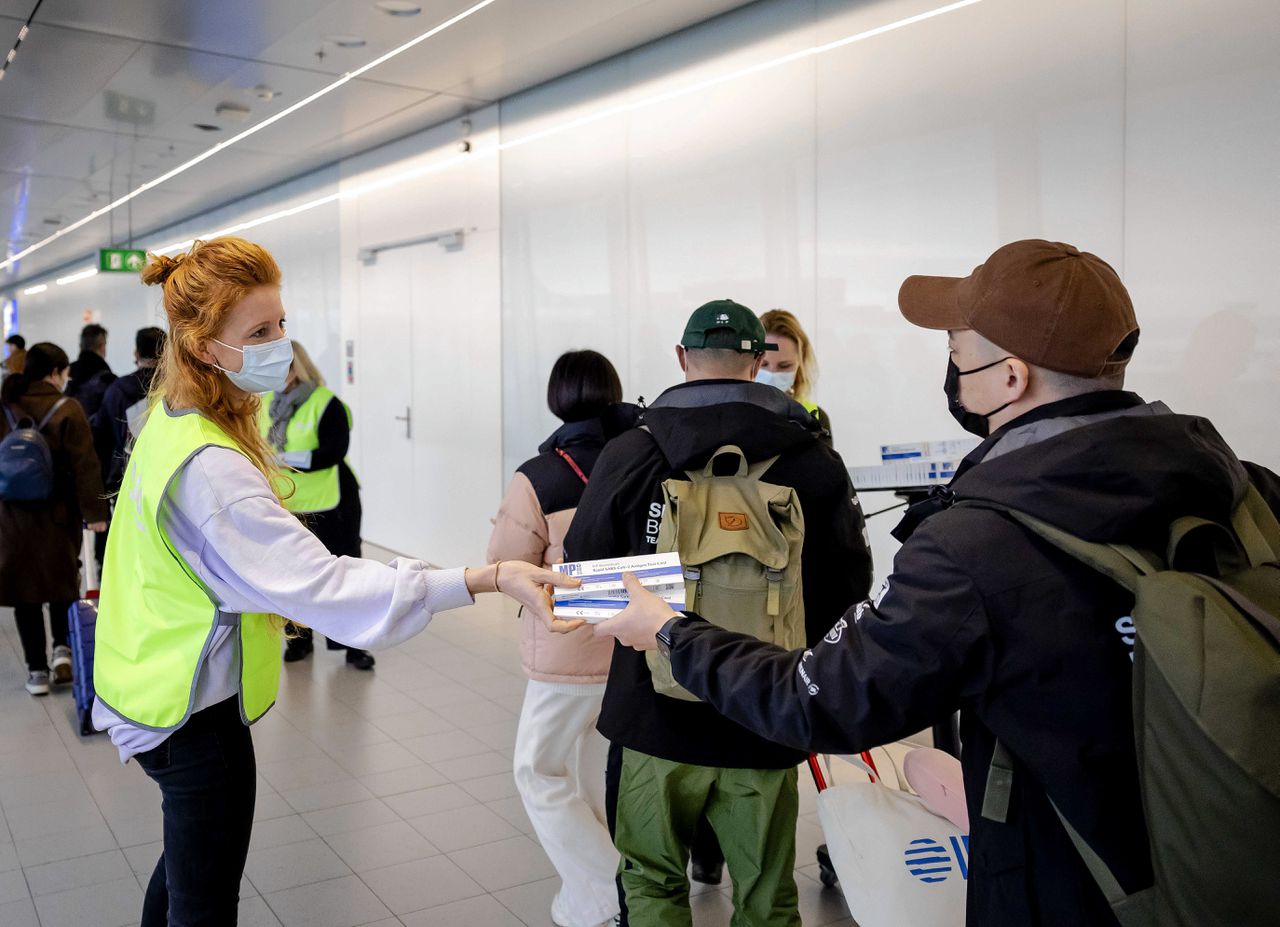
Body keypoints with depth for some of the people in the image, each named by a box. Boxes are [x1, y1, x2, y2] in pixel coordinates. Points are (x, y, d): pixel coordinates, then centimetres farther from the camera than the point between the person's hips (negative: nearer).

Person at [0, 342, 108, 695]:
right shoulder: (67, 410, -10)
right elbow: (85, 466, -13)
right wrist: (95, 512, -9)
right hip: (58, 515, -2)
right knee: (63, 581, 18)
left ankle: (37, 670, 11)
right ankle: (62, 648, 4)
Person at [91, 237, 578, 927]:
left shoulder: (170, 422, 0)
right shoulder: (208, 466, -31)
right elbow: (328, 586, -38)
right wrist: (490, 578, -43)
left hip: (159, 684, 10)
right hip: (194, 713, -10)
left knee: (186, 860, 29)